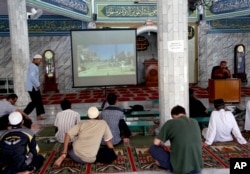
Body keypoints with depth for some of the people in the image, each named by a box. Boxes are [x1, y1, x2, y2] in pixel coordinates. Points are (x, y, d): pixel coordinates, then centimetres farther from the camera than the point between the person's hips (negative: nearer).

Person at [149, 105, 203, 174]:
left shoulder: (170, 123, -5)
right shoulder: (195, 122, 10)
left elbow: (156, 142, -6)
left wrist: (164, 146, 16)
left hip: (180, 167, -5)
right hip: (197, 165, 5)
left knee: (153, 148, 11)